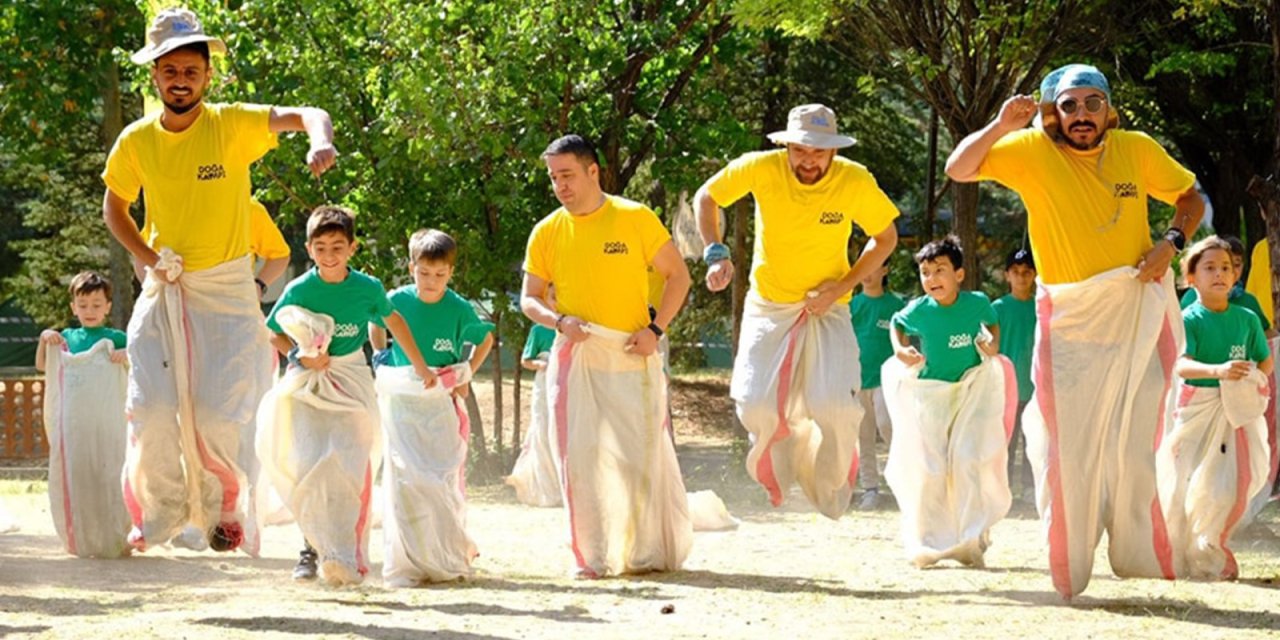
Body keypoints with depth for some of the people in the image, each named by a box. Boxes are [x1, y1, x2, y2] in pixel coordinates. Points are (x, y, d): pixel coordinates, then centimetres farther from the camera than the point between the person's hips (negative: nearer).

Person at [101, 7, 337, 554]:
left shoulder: (232, 125, -13)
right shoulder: (136, 142, -4)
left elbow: (300, 116, -28)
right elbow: (114, 206, 13)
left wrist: (320, 140, -52)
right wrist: (148, 258, -4)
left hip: (226, 288, -2)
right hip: (165, 287, 2)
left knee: (218, 412, -6)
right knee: (152, 408, -4)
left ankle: (221, 508, 19)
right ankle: (160, 511, 16)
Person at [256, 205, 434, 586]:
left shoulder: (368, 289, -3)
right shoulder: (298, 291, -6)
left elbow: (393, 321, 15)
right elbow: (276, 336, 6)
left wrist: (420, 367, 23)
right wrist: (301, 357, -14)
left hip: (351, 384, 0)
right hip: (307, 384, 0)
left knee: (347, 468, -14)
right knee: (306, 467, -9)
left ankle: (344, 556, -18)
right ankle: (313, 544, 7)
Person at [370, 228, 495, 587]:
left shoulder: (459, 309, -4)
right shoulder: (397, 301, -3)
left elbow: (486, 339, 13)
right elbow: (376, 328, 17)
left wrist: (466, 376, 5)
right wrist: (383, 364, 7)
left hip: (442, 403, 0)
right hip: (402, 404, 0)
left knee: (446, 480, 1)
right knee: (404, 479, -7)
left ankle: (448, 560, 13)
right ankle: (405, 565, -4)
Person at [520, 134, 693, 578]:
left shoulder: (636, 219, -2)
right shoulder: (546, 233, 5)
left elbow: (678, 275, 3)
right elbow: (529, 299, 11)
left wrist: (655, 329, -9)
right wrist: (559, 322, -10)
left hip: (632, 358, -2)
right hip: (573, 359, 2)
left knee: (642, 456, 0)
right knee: (579, 459, -2)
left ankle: (651, 552, 13)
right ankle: (590, 557, 3)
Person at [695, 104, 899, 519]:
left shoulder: (856, 182, -16)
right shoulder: (761, 169, -17)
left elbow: (886, 239, 0)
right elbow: (706, 197, 0)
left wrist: (842, 287, -11)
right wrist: (715, 252, -15)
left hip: (827, 309, -1)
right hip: (768, 305, 1)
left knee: (836, 407, -18)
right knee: (757, 407, -12)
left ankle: (829, 480, 10)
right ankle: (783, 447, 24)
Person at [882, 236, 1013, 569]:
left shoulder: (977, 303, -11)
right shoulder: (918, 311, -13)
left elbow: (992, 322, 11)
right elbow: (896, 325, 8)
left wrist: (993, 345, -8)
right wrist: (900, 350, -10)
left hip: (972, 390, 0)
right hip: (929, 393, 0)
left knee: (968, 462, -7)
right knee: (927, 468, -2)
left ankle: (971, 542, 1)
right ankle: (928, 544, 10)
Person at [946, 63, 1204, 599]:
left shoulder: (1137, 150, -1)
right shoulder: (1034, 151, -6)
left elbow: (1191, 198, 13)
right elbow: (958, 169, -14)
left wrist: (1172, 240, -6)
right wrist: (1001, 126, -29)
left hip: (1137, 314, 1)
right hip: (1068, 322, -1)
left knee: (1133, 450, 1)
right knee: (1067, 450, 3)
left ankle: (1142, 567, 10)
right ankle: (1067, 578, 13)